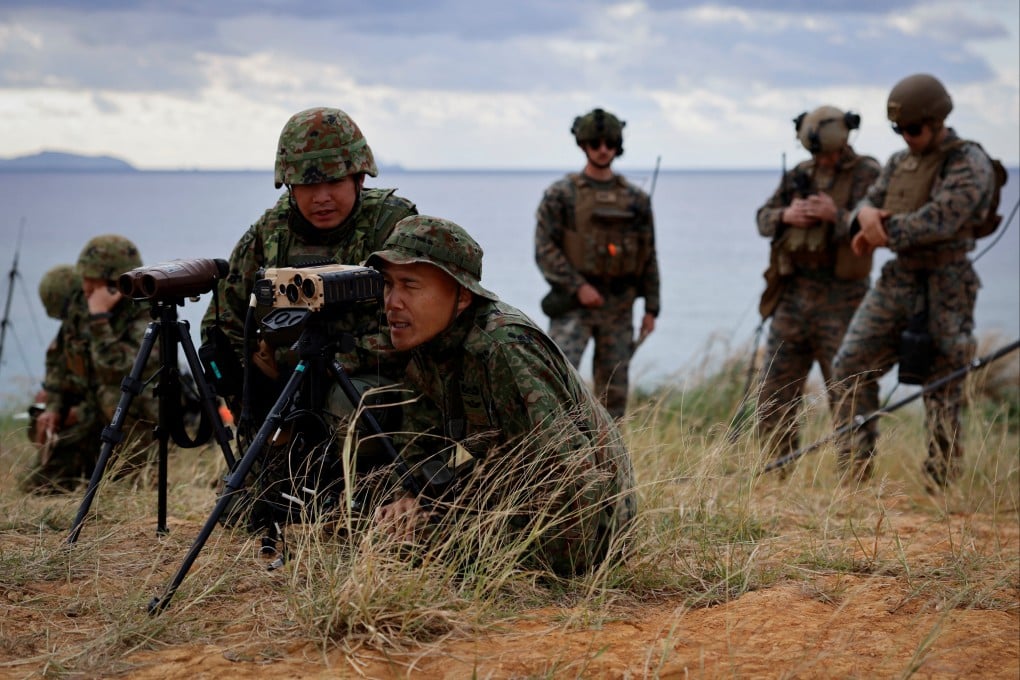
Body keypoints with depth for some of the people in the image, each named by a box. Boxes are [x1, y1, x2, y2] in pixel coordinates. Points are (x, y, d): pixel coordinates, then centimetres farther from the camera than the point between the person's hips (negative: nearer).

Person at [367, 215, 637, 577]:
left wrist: (557, 569, -27)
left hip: (584, 515, -9)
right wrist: (411, 496, -13)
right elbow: (422, 442, 7)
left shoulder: (503, 348, -31)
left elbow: (570, 464, -33)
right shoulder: (423, 344, -2)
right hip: (512, 492, 9)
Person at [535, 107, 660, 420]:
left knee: (614, 389, 7)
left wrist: (651, 308, 6)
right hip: (573, 304, -3)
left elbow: (648, 256, 11)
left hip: (619, 307, 4)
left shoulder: (636, 199, 8)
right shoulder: (560, 195, -2)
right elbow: (544, 249, -7)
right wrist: (579, 286, -16)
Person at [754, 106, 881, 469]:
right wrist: (786, 217, -8)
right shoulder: (799, 174, 13)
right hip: (792, 296, 6)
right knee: (774, 393, 7)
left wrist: (837, 215, -24)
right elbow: (763, 218, 12)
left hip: (840, 300, -5)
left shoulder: (868, 174, -3)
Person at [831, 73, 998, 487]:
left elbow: (938, 221, -22)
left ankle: (941, 482, 5)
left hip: (944, 288, -7)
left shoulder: (970, 164, -10)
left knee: (943, 386, -1)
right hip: (897, 280, 7)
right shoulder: (899, 163, 13)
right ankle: (853, 473, 9)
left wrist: (883, 232, -13)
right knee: (852, 365, 2)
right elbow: (865, 206, 12)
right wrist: (866, 213, -13)